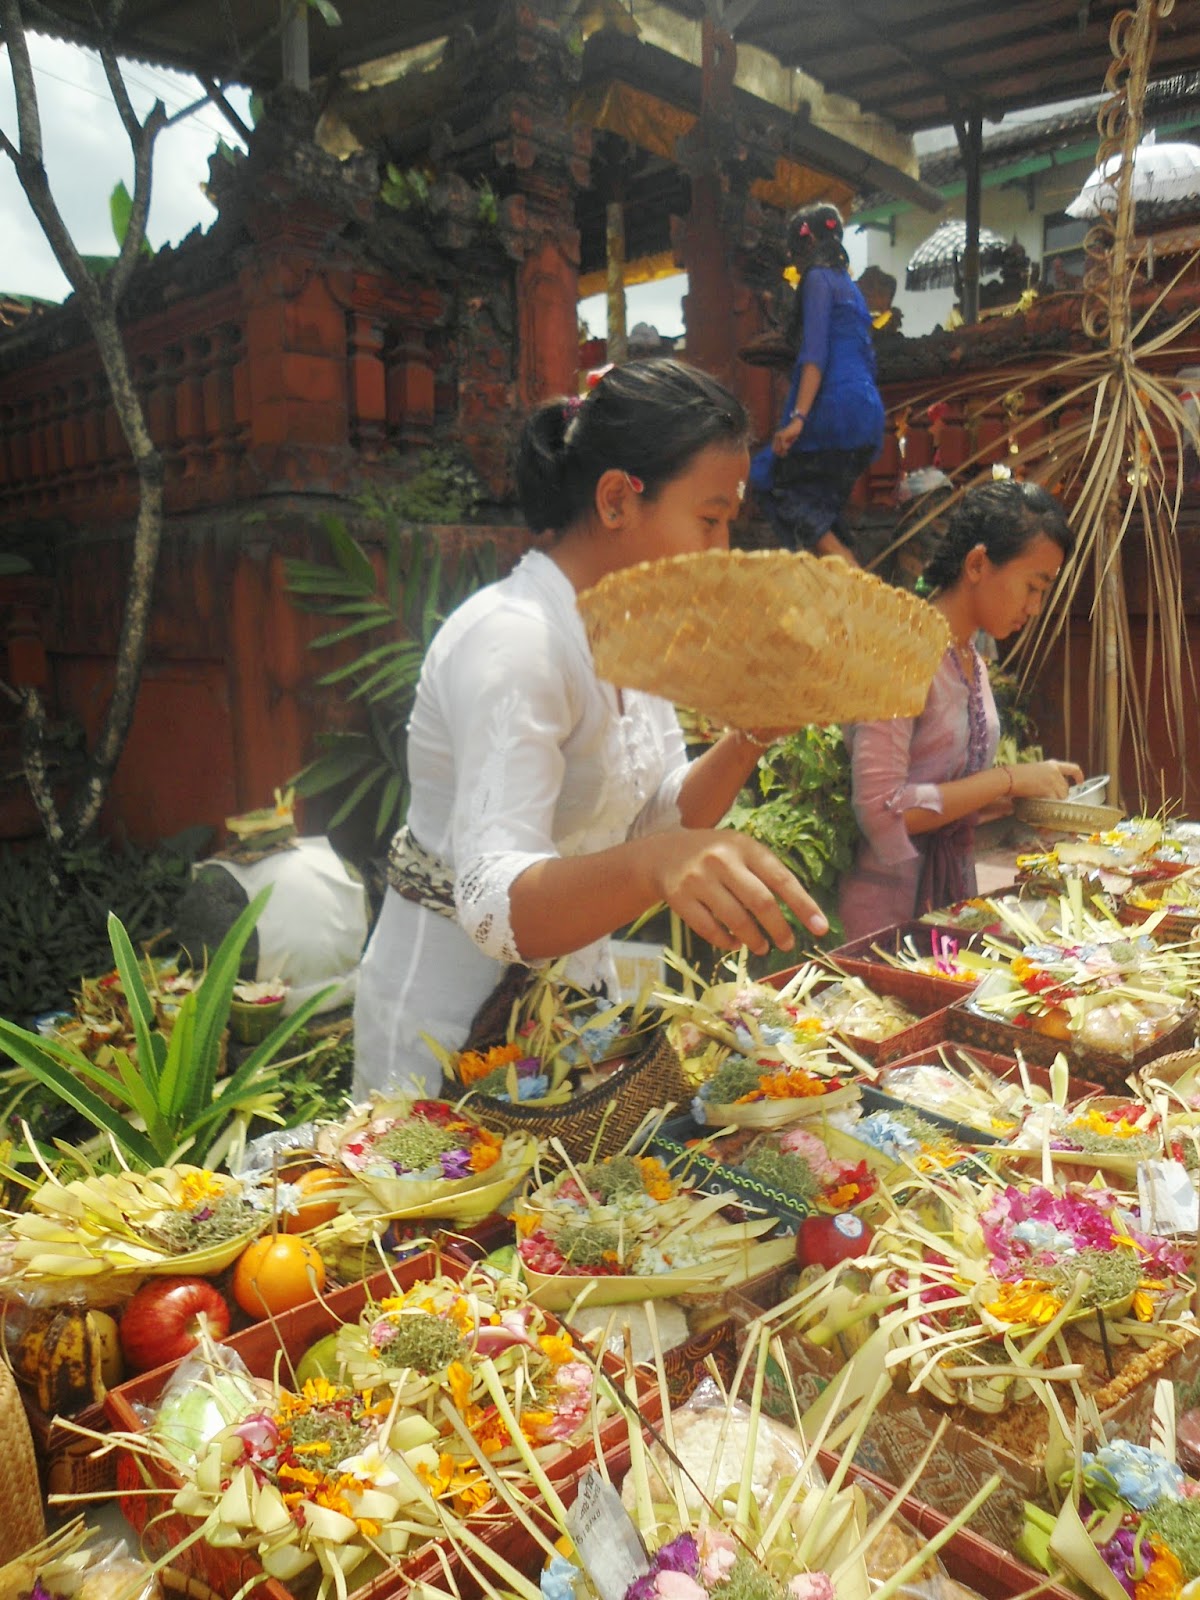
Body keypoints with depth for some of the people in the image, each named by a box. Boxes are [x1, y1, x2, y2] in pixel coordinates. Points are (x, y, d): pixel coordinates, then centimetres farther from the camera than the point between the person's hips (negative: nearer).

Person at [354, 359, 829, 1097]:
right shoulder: (511, 641, -27)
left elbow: (663, 818, 2)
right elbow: (495, 903, -38)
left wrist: (749, 738, -14)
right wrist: (652, 864, -55)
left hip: (571, 981, 8)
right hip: (452, 1013, -8)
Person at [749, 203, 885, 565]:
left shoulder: (818, 278, -1)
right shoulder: (849, 284, 25)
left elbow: (816, 352, -15)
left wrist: (798, 417, -22)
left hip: (836, 407, -9)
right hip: (868, 411, 9)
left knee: (771, 477, -3)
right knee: (820, 507, 11)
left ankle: (843, 565, -15)